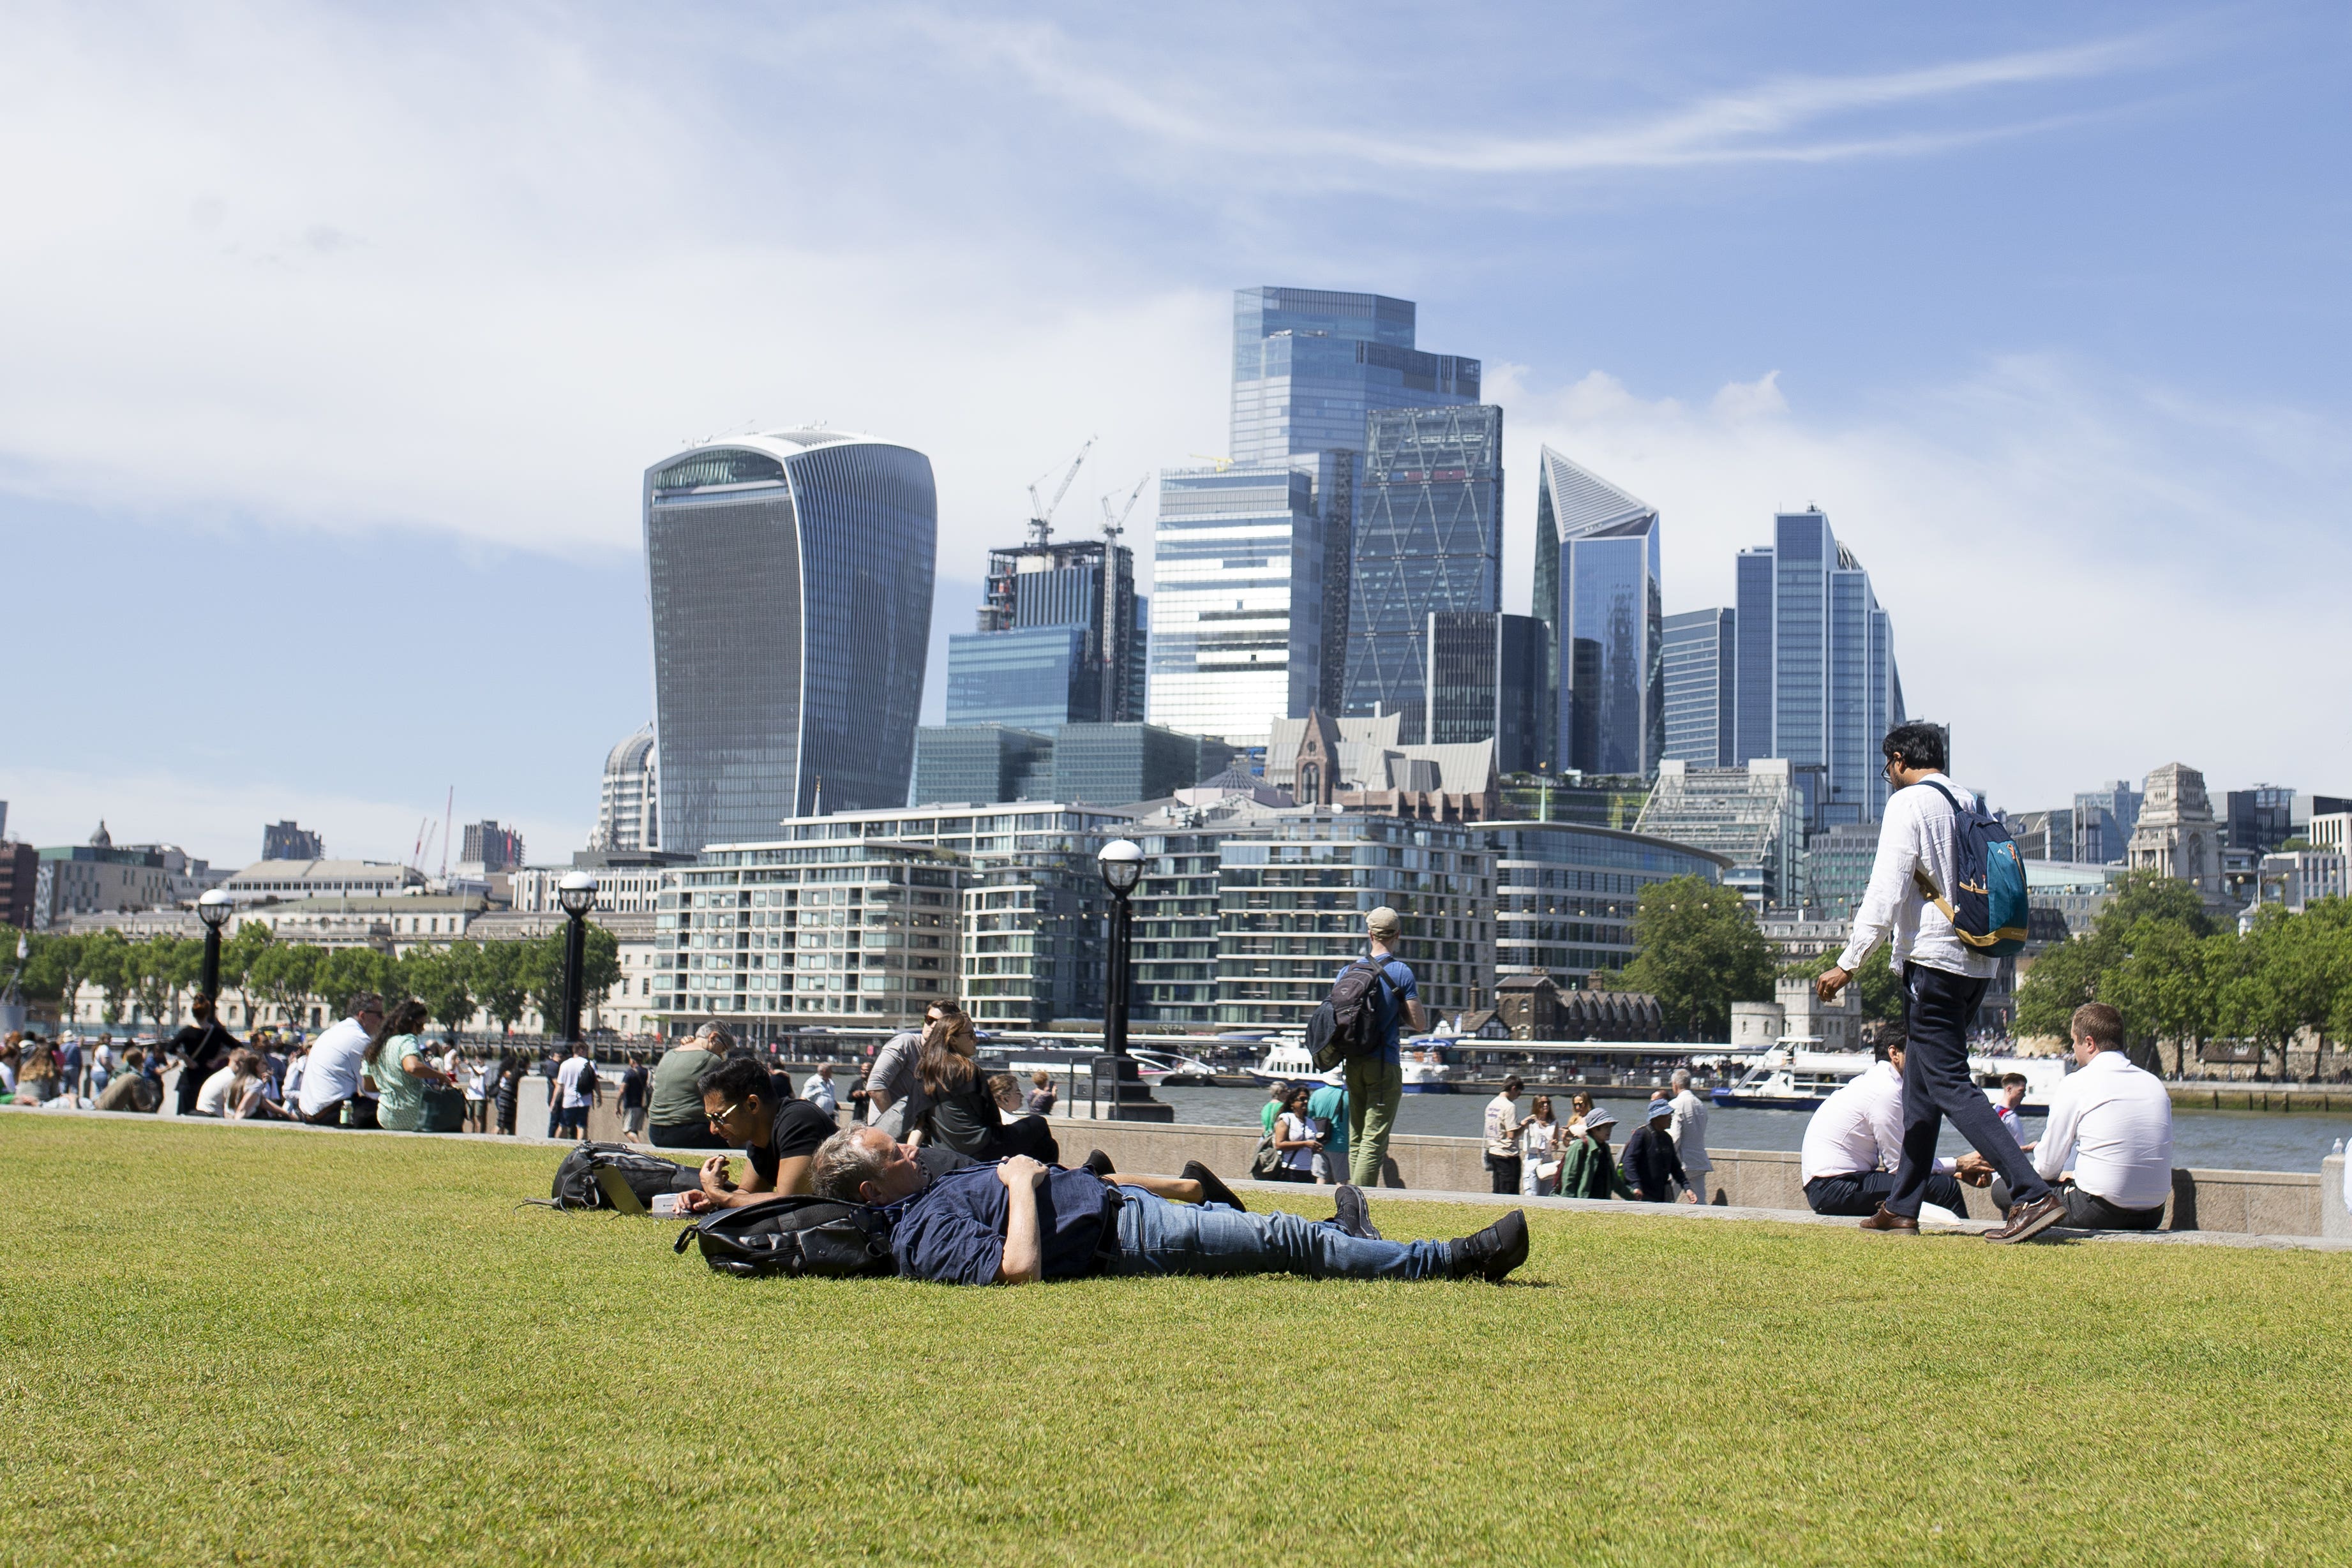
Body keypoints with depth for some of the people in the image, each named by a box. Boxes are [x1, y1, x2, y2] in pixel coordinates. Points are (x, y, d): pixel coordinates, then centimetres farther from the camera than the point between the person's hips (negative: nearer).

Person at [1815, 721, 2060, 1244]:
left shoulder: (1908, 804, -8)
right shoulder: (1970, 804, 14)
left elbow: (1886, 892, -15)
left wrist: (1847, 964, -12)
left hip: (1932, 958, -8)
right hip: (1978, 961, 8)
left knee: (1950, 1085, -10)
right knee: (1920, 1082, 16)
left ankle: (2034, 1195, -20)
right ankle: (1902, 1206, 21)